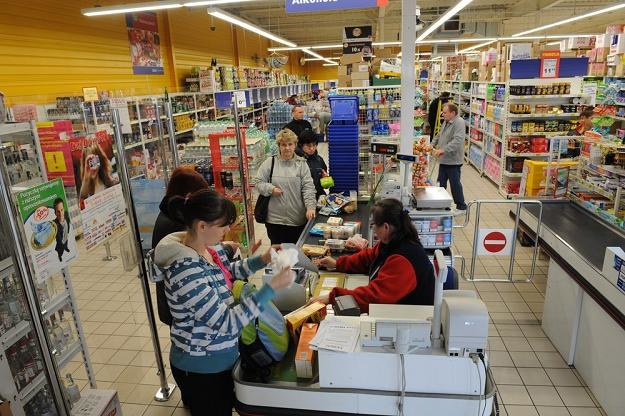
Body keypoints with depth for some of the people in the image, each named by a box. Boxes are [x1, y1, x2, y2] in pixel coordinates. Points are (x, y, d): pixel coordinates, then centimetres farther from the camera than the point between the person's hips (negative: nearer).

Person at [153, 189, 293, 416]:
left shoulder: (201, 248, -5)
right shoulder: (187, 270, -32)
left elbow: (227, 271, 14)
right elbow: (227, 323, -30)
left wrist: (262, 260, -1)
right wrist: (271, 287, -29)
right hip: (201, 368, -8)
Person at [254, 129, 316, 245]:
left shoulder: (301, 164, 2)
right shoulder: (270, 163, 3)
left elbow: (308, 187, -5)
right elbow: (258, 182, 5)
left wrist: (310, 207, -17)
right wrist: (271, 189, -13)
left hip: (298, 219, 0)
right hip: (275, 219, 0)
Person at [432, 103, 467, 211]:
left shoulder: (459, 123, -17)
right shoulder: (446, 122, 12)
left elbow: (457, 141, -29)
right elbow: (439, 136, 26)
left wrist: (443, 150, -33)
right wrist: (432, 144, 12)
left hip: (453, 160, -9)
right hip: (443, 160, 9)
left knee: (455, 184, 1)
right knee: (441, 183, 15)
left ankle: (461, 206, 15)